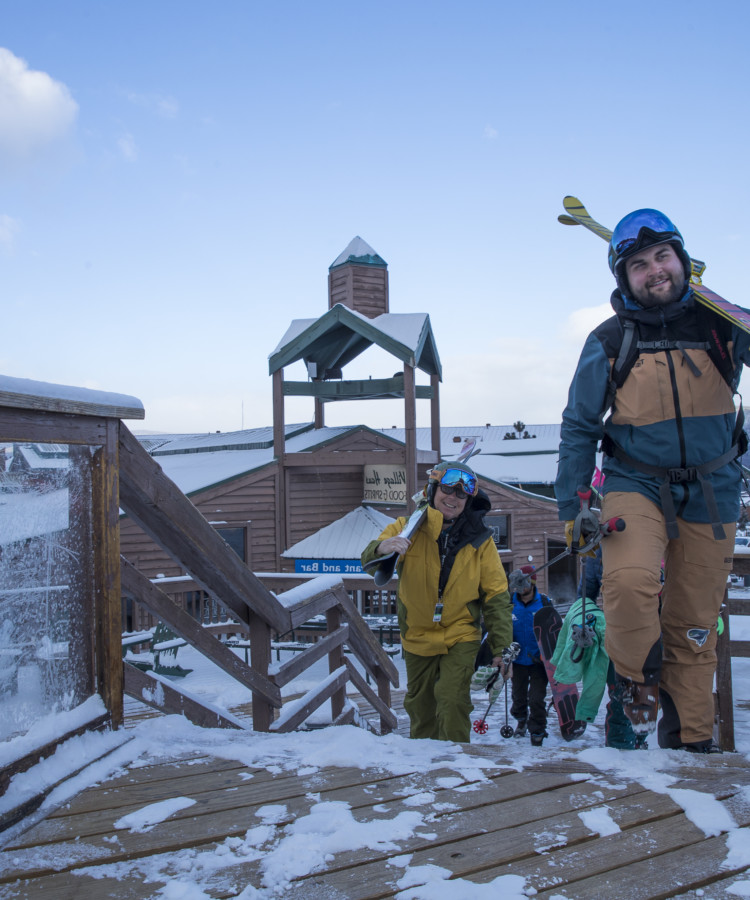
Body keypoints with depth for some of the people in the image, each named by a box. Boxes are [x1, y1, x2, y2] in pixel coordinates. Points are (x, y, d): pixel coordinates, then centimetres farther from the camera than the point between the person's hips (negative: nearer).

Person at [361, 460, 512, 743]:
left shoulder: (479, 539, -7)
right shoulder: (408, 528, -7)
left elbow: (496, 595, -2)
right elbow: (369, 563, -16)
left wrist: (500, 648, -5)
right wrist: (382, 548, -41)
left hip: (461, 637, -2)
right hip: (417, 636, 2)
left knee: (452, 701, -18)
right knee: (420, 708, 16)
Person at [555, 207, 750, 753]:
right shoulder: (609, 343, -3)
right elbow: (579, 428, 5)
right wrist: (572, 506, 3)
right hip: (637, 484, -2)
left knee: (694, 626, 7)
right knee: (630, 581, -29)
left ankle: (691, 740, 25)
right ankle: (639, 674, 1)